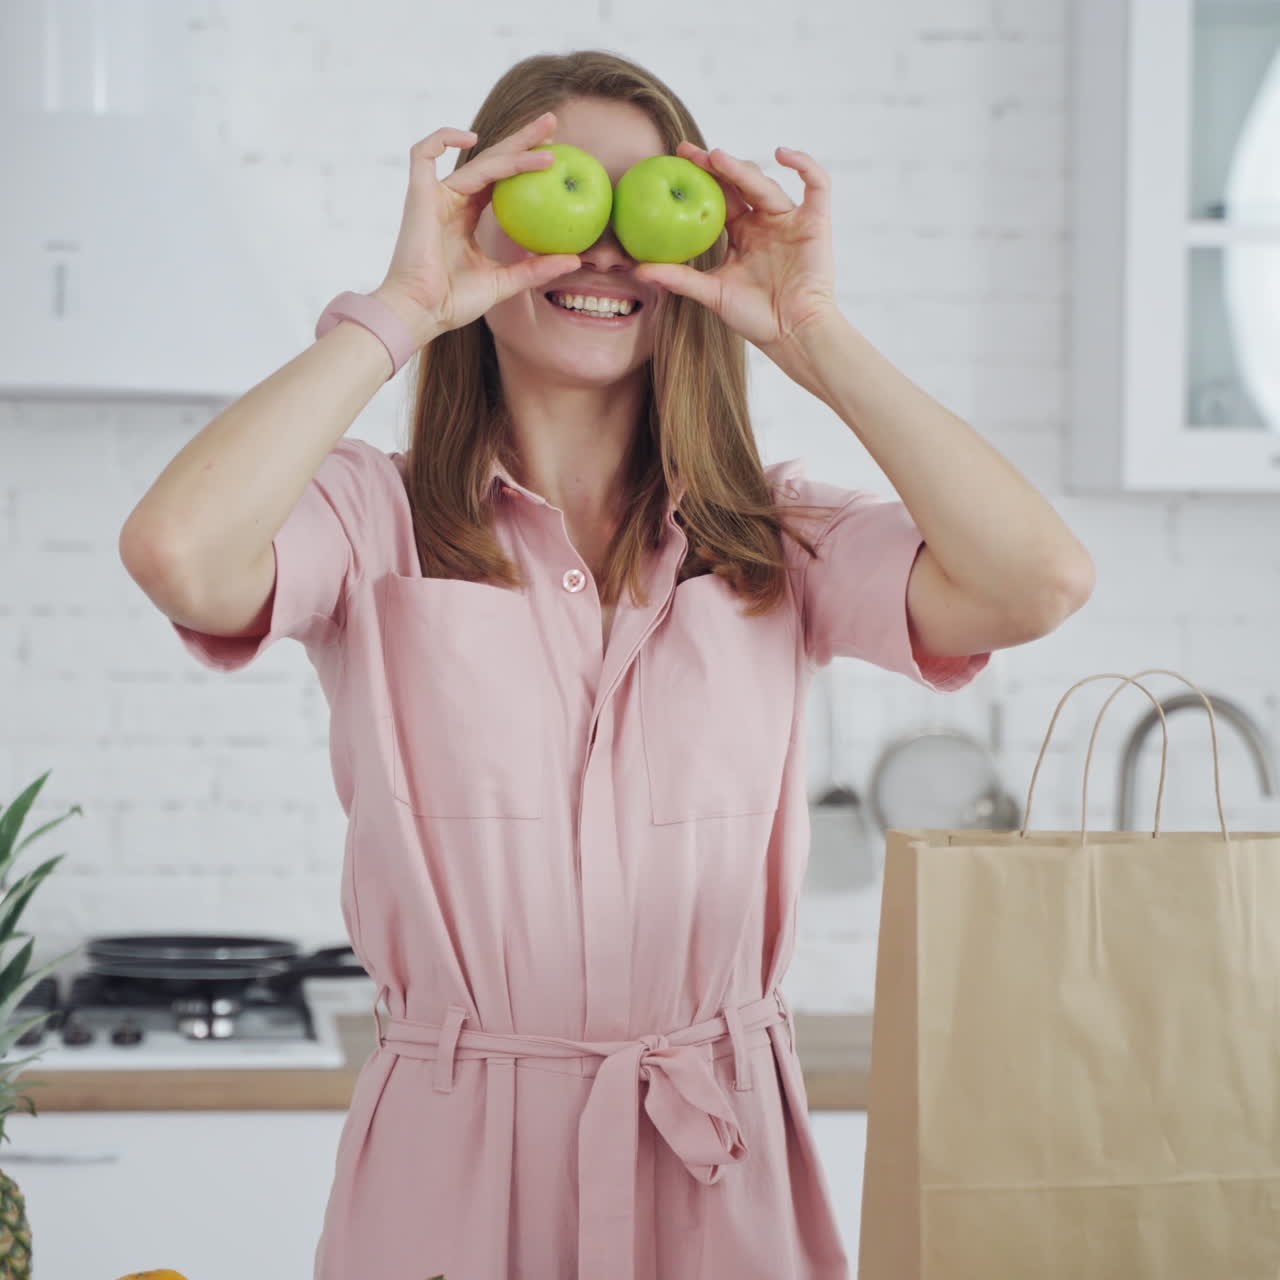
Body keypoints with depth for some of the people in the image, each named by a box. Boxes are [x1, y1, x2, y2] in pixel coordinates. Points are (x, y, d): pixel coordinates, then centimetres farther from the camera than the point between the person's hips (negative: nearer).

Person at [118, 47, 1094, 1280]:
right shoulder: (378, 522, -3)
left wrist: (812, 334, -10)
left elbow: (1037, 581, -12)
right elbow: (179, 553, -24)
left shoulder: (774, 541, 4)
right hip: (451, 1171, -2)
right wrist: (402, 309, -14)